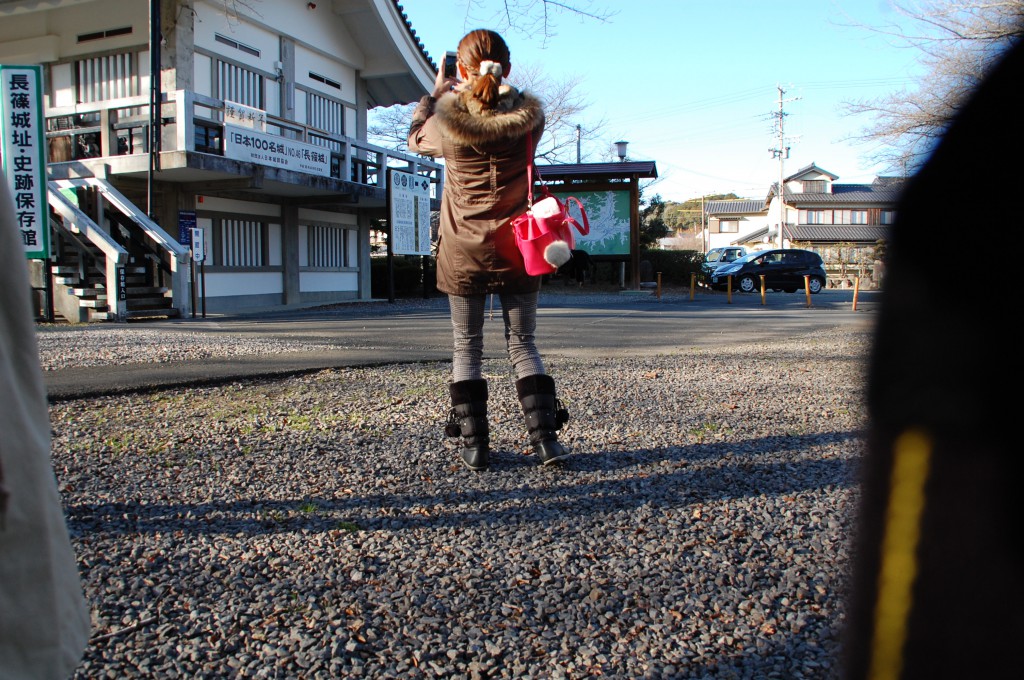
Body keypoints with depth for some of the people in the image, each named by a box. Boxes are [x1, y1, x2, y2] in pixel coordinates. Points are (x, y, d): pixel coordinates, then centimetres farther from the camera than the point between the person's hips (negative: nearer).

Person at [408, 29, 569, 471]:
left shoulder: (447, 121, -10)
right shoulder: (530, 117, -7)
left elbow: (416, 137, 13)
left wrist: (435, 93, 25)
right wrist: (492, 88, 24)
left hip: (462, 252, -1)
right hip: (516, 250, 1)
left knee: (466, 347, 9)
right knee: (522, 344, 10)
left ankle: (474, 444, 10)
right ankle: (545, 438, 5)